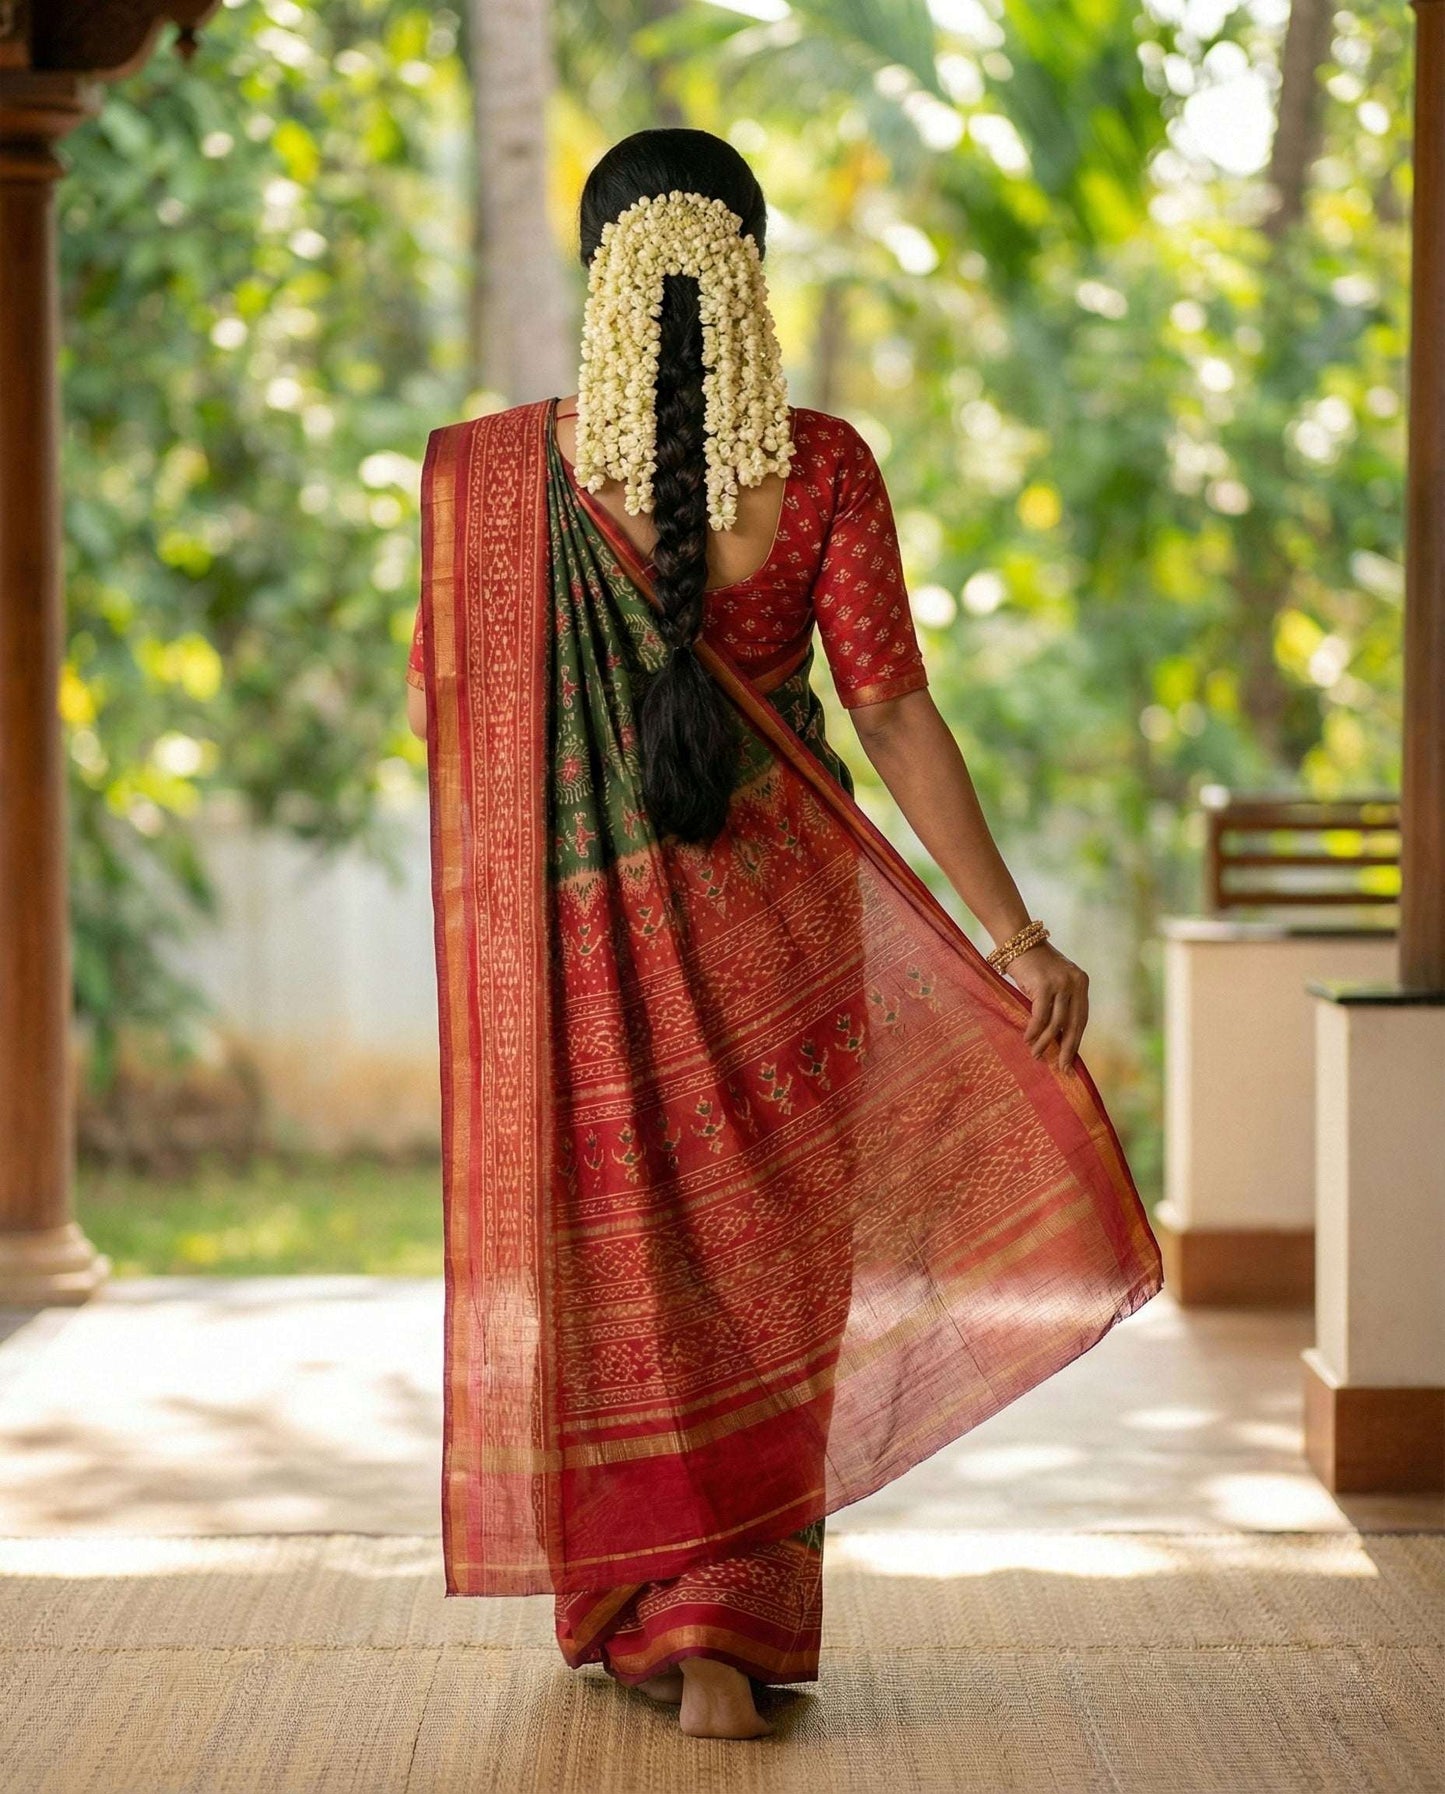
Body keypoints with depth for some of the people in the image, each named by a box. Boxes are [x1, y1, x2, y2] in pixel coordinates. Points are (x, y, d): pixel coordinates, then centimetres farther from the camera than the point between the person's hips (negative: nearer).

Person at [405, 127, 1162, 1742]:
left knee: (600, 1259, 16)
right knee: (756, 1271, 10)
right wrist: (1015, 937, -12)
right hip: (766, 925, 0)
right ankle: (726, 1638, 4)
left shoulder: (490, 471, -10)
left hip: (572, 928, 0)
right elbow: (893, 715, -14)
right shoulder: (820, 470, -11)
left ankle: (623, 1609, 24)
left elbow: (438, 711, -2)